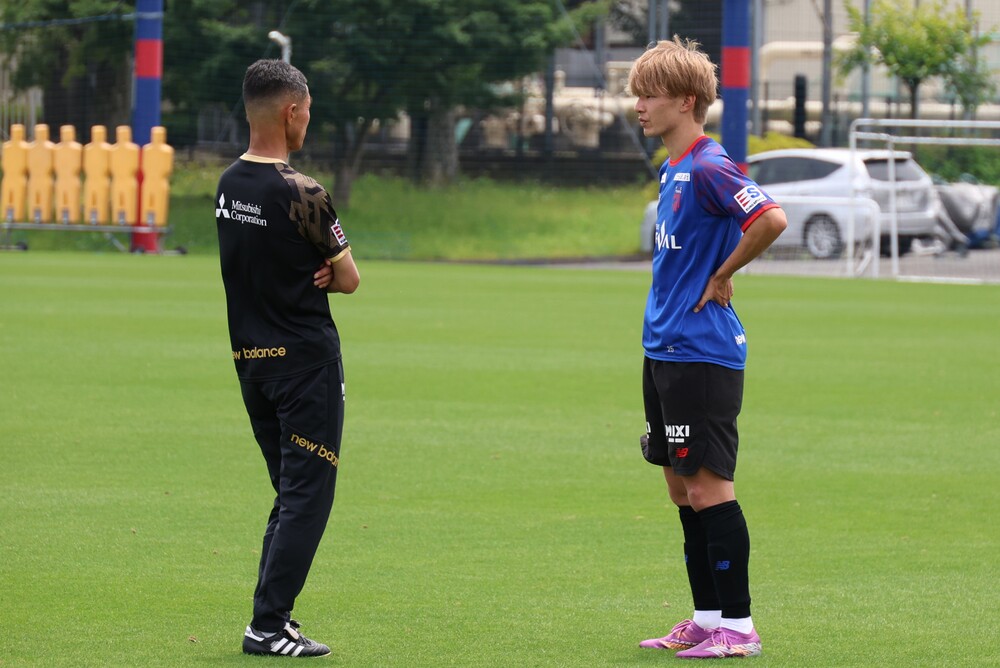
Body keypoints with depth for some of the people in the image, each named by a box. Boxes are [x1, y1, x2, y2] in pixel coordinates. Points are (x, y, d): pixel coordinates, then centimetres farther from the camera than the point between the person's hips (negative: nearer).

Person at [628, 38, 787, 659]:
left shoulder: (709, 168, -16)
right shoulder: (674, 170, 14)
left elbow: (772, 219, -29)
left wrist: (722, 276, -16)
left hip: (703, 355, -10)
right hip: (665, 352, 10)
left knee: (709, 487, -7)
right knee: (683, 488, 13)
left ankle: (738, 626, -2)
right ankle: (707, 619, 19)